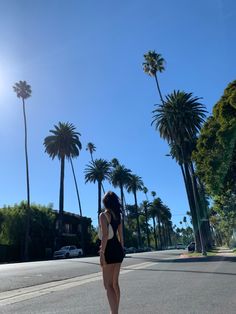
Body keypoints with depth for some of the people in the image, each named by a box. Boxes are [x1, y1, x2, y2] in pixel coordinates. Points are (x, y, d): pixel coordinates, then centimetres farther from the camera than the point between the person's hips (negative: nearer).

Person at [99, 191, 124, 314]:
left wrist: (102, 253, -18)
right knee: (115, 283, 18)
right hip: (118, 250, 8)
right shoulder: (118, 216, 11)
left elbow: (105, 235, -19)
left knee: (108, 285, 0)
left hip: (110, 250, -8)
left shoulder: (103, 215, -10)